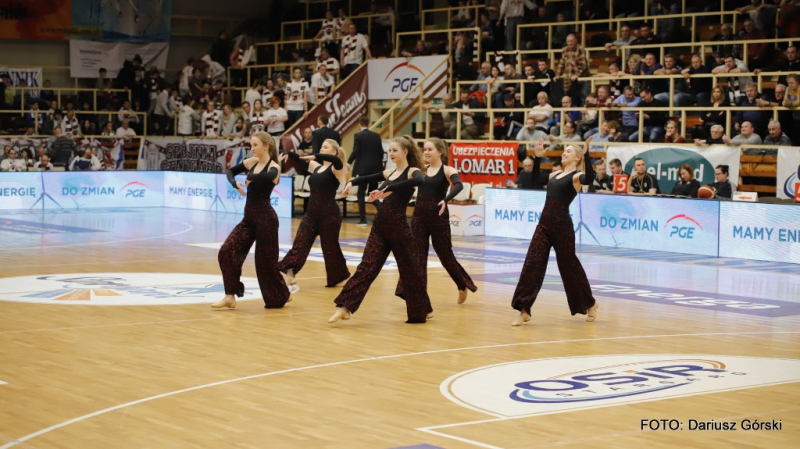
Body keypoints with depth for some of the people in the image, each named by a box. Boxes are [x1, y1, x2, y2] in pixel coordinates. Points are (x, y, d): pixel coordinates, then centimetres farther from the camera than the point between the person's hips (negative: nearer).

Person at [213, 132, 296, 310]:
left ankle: (283, 294, 25)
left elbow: (267, 177, -37)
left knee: (266, 261, 2)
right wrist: (235, 183, 2)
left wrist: (250, 178, -20)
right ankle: (230, 296, -2)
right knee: (227, 251, -6)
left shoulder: (273, 167, -12)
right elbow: (231, 171, 23)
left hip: (265, 217, -7)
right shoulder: (252, 162, 8)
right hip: (249, 217, 7)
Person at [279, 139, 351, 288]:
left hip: (330, 214, -7)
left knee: (330, 247, 5)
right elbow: (300, 161, 19)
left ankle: (339, 277, 23)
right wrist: (288, 154, -2)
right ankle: (290, 273, -17)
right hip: (311, 214, 7)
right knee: (300, 243, -8)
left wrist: (316, 156, -33)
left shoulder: (335, 169, -8)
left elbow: (337, 160, -31)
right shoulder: (316, 167, 13)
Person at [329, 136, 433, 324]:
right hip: (380, 225, 6)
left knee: (409, 269, 7)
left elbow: (420, 181, -30)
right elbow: (366, 179, 25)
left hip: (398, 226, -6)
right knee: (366, 267, -4)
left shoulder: (412, 172, -6)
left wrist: (388, 189, -35)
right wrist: (351, 182, 1)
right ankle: (345, 307, -12)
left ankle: (422, 310, 24)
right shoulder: (389, 173, 16)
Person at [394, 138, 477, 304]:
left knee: (445, 254, 7)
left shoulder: (447, 170, -6)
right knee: (416, 254, -2)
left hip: (438, 216, -4)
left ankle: (463, 286, 30)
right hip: (419, 215, 4)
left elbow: (459, 186, -25)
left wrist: (445, 200, -42)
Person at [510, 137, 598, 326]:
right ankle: (524, 310, -1)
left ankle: (590, 304, 28)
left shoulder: (576, 176, -6)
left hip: (562, 225, -7)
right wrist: (538, 158, 19)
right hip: (544, 224, 7)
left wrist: (586, 153, -35)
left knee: (569, 266, 6)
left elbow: (590, 179, -28)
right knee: (532, 265, -3)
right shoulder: (555, 175, 16)